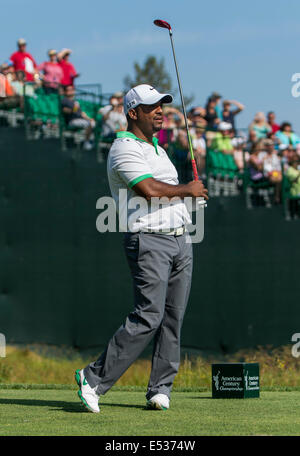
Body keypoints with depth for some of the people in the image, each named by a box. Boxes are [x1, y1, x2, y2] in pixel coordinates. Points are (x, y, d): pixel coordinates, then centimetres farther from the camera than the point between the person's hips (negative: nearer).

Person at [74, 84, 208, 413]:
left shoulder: (158, 150, 22)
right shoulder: (124, 149, -8)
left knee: (173, 319, 3)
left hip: (181, 239, 9)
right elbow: (149, 189, -21)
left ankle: (160, 390, 7)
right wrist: (188, 190, -9)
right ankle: (94, 379, -11)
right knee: (148, 317, -16)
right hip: (148, 240, -9)